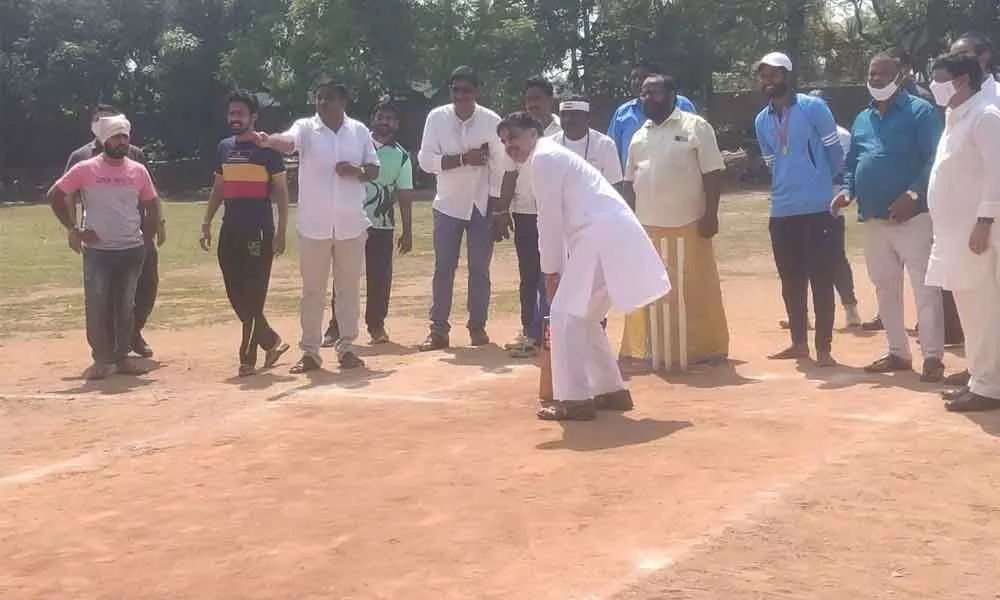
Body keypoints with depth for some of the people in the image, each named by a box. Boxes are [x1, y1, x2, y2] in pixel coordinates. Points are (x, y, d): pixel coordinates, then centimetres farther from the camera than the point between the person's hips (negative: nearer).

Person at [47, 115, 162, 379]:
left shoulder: (138, 170, 4)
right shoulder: (85, 169, -5)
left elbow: (151, 205, 16)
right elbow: (55, 195, 2)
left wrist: (146, 234, 8)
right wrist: (73, 229, -3)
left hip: (132, 249, 3)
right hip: (97, 251, -3)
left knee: (126, 306, 8)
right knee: (97, 306, -4)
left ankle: (122, 357, 18)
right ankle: (102, 359, 6)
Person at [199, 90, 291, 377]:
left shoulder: (268, 148, -5)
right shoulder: (224, 148, 12)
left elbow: (281, 192, -5)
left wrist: (281, 232, -11)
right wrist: (206, 224, 12)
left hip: (259, 231, -6)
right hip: (230, 231, 6)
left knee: (253, 296, -3)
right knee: (236, 295, 8)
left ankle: (248, 355, 4)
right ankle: (270, 341, 23)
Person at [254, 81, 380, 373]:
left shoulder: (359, 131, 5)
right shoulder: (306, 127, -3)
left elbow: (374, 170, 9)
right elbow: (288, 141, -25)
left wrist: (357, 171, -13)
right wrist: (268, 141, -48)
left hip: (351, 225, 2)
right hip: (314, 225, -2)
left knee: (349, 288, 9)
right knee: (312, 290, 5)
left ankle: (346, 348, 19)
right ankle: (310, 351, 13)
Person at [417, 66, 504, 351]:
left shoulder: (491, 121, -8)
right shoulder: (437, 117, -6)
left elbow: (499, 166, -4)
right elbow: (425, 160, -11)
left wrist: (497, 208, -6)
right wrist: (463, 159, -22)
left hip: (482, 205, -1)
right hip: (448, 204, 1)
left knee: (480, 268, 4)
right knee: (444, 268, 3)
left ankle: (477, 326, 14)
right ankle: (439, 330, 6)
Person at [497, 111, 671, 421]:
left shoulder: (543, 158, -4)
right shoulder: (553, 157, 26)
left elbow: (549, 219, -8)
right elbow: (563, 217, 26)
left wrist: (551, 270, -1)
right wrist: (559, 268, 23)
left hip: (603, 238, -10)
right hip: (612, 236, 10)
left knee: (566, 314, -8)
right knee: (584, 316, 18)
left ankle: (574, 400, -7)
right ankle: (612, 391, 21)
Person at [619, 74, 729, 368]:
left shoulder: (695, 126, -1)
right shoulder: (639, 136, 15)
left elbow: (713, 173, -5)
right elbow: (630, 182, 17)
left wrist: (711, 214, -12)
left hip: (688, 225, -5)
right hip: (648, 228, 5)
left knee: (697, 288, -1)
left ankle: (707, 348, 8)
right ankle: (652, 349, 15)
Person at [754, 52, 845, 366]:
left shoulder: (813, 107, -6)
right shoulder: (761, 121, 10)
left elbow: (835, 151, 0)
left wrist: (826, 185, 11)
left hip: (817, 208, -5)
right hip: (782, 211, 6)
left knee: (821, 280, -2)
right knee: (791, 281, 12)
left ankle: (824, 347, 3)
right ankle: (798, 343, 24)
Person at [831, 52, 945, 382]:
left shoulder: (920, 112, -5)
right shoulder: (862, 120, 17)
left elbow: (935, 159, -12)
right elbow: (852, 163, 20)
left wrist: (913, 194, -23)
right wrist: (847, 191, 1)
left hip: (912, 216, -7)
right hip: (873, 219, 7)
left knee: (924, 288, -6)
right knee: (885, 289, 13)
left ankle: (933, 357, -1)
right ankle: (898, 353, 24)